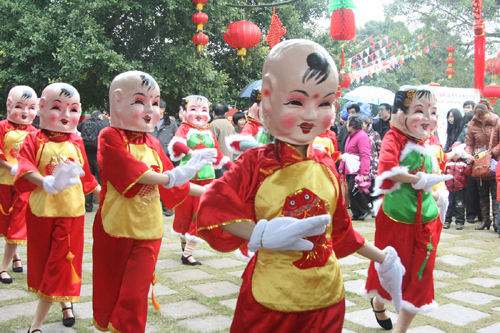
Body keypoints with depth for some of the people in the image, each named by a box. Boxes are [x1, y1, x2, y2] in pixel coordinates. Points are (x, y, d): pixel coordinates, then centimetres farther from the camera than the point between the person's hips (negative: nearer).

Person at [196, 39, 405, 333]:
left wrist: (381, 257, 22)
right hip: (270, 302, -4)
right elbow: (213, 211, -14)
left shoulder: (326, 165, 4)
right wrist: (261, 234, -24)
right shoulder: (256, 164, -11)